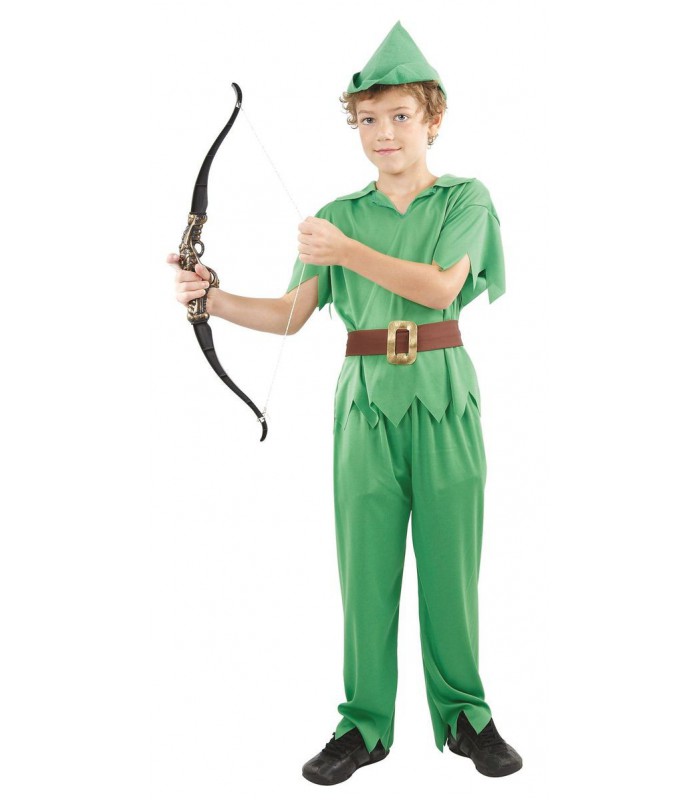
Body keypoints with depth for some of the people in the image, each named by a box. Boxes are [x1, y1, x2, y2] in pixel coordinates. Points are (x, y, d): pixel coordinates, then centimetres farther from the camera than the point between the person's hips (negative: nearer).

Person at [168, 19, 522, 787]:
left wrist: (348, 251, -17)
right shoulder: (339, 215, 10)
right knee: (366, 559, 3)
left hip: (444, 393, -1)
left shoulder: (466, 199, 5)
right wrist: (212, 297, -7)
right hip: (367, 397, 2)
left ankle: (463, 713, 19)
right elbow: (290, 314, 7)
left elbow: (440, 285, -11)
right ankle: (367, 723, 15)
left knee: (450, 557, 3)